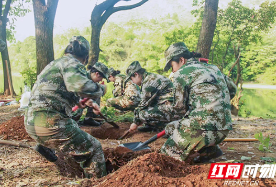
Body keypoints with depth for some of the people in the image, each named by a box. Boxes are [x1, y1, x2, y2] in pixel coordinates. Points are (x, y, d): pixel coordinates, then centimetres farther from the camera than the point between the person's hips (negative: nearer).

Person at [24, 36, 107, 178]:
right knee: (94, 149, -1)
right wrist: (100, 89, -7)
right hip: (49, 123, -9)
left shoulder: (54, 63, 24)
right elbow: (80, 86, -26)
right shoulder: (72, 63, -5)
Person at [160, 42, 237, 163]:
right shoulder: (213, 68, 16)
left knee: (167, 153, 5)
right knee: (170, 127, 25)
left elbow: (179, 109, -1)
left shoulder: (181, 73, -4)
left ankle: (208, 151, -1)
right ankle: (211, 149, 17)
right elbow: (232, 89, 27)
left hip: (205, 128, -8)